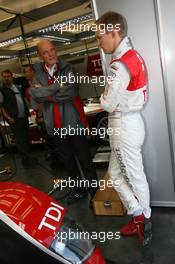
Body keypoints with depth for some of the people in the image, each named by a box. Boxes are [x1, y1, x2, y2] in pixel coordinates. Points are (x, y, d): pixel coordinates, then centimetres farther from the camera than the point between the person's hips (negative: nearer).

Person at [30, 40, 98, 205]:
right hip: (55, 125, 4)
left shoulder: (67, 68, -5)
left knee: (84, 159, 4)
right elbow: (35, 94, -12)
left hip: (73, 121, -4)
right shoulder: (37, 72, 5)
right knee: (67, 160, 17)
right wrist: (57, 86, -18)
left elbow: (71, 92, -20)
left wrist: (47, 95, -10)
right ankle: (78, 190, 36)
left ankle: (94, 191, 23)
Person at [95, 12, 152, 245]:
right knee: (116, 174, 18)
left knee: (135, 177, 9)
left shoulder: (119, 65, -20)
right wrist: (109, 95, 3)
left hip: (123, 126, -9)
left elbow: (108, 104, -16)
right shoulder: (133, 56, 10)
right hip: (131, 121, 9)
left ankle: (142, 218, 31)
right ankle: (140, 218, 31)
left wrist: (102, 97, 2)